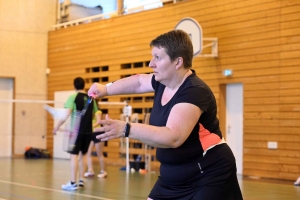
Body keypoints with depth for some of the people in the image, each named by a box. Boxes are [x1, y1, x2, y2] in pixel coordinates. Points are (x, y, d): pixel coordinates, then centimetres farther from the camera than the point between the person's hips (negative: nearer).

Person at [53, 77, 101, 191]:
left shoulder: (73, 97, -6)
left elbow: (66, 114, -14)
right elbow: (94, 114, 16)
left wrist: (57, 127, -9)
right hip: (88, 131, 5)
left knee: (74, 155, -3)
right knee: (83, 155, 17)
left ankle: (73, 183, -6)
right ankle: (81, 180, 18)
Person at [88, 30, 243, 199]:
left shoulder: (195, 92, -25)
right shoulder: (163, 82, 2)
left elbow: (173, 137, -38)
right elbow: (138, 82, 26)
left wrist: (125, 129, -43)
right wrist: (105, 89, 21)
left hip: (209, 176, -9)